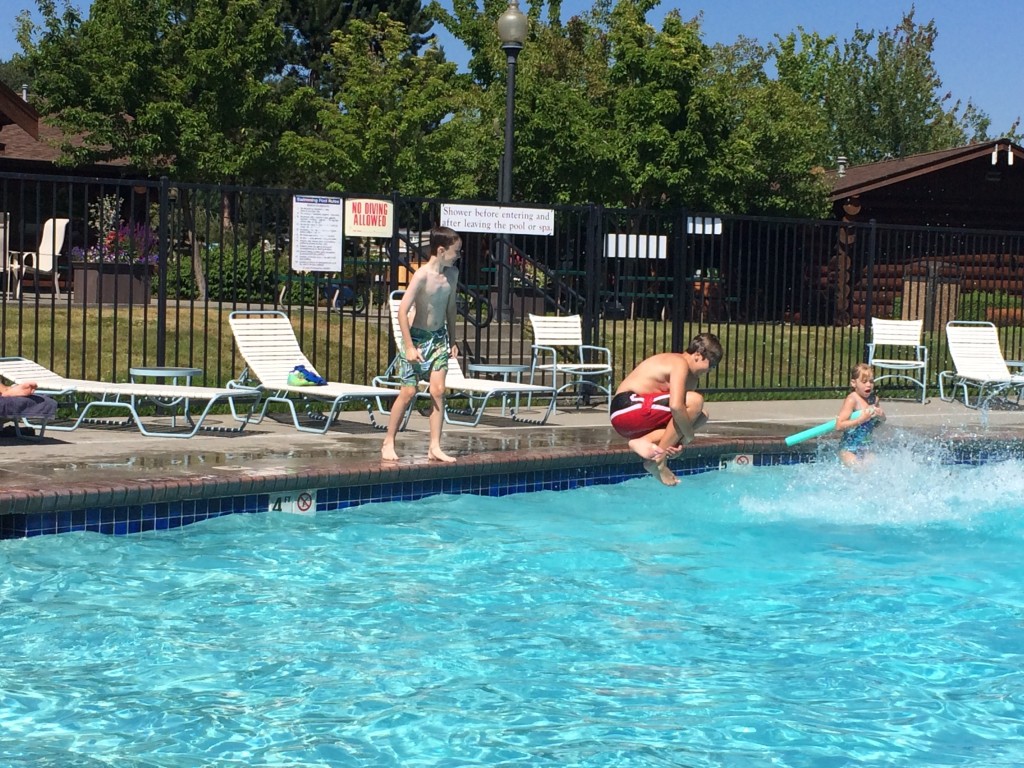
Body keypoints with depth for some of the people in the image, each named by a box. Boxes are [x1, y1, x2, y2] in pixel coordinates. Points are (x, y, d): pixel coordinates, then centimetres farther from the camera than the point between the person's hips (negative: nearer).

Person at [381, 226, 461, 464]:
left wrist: (452, 340, 15)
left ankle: (435, 447, -1)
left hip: (439, 337, 5)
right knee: (408, 392, -3)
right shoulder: (422, 275, -20)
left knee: (438, 390, -4)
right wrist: (409, 346, -21)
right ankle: (388, 443, 11)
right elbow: (402, 311, -21)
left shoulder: (452, 274, 2)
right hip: (417, 336, -5)